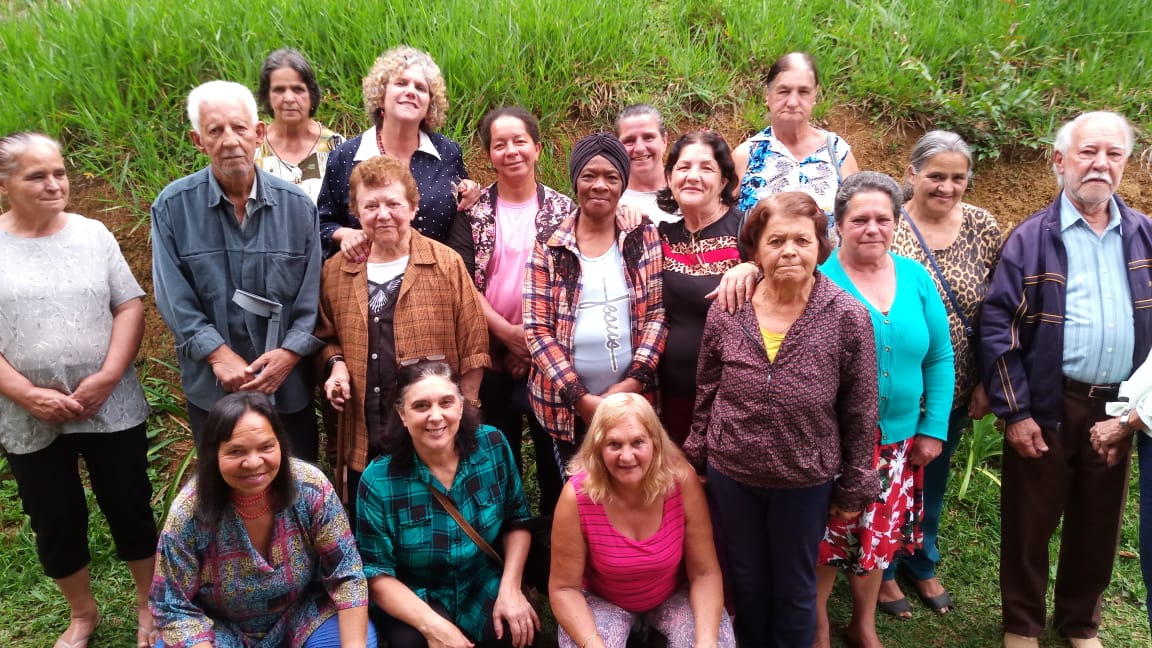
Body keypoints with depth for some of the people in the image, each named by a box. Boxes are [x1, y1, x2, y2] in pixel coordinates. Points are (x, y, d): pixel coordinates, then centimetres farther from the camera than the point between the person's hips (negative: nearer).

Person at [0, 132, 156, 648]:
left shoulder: (93, 234, 1)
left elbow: (130, 308, -1)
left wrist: (107, 377, -12)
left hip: (112, 408, 0)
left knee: (130, 508, 10)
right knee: (56, 523, 13)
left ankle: (149, 605, 30)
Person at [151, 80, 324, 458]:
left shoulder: (296, 205, -2)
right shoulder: (173, 207, -5)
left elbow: (314, 294, -3)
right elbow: (174, 297, -7)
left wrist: (290, 352, -15)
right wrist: (219, 355, -16)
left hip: (288, 385, 1)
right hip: (211, 388, -1)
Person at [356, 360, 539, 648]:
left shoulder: (493, 446, -10)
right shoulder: (379, 480, -16)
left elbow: (516, 519, 3)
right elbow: (377, 573, -10)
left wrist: (510, 589, -10)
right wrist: (432, 625, -23)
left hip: (485, 590, 2)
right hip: (415, 601, -1)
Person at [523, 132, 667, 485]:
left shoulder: (645, 238, 3)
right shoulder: (548, 248, -2)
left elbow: (657, 314, 0)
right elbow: (537, 329, -6)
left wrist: (633, 381, -11)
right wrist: (579, 396, -12)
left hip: (632, 400, 1)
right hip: (568, 405, -1)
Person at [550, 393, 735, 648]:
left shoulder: (682, 481, -25)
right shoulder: (577, 496, -28)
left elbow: (705, 573, -16)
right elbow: (564, 588, -17)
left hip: (674, 594, 1)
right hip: (602, 599, -1)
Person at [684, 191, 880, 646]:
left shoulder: (849, 318, -13)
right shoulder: (725, 312, -8)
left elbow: (859, 413, -6)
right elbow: (707, 393, 4)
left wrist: (854, 486, -1)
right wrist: (698, 457, 9)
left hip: (806, 481, -2)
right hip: (730, 474, 2)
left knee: (794, 590, 19)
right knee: (746, 582, 21)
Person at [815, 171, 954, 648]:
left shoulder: (916, 278, 1)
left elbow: (939, 358, 6)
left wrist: (934, 427, 3)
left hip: (898, 439, 4)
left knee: (878, 537, 18)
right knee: (826, 538, 7)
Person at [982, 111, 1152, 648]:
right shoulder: (1032, 239, -6)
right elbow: (998, 327, -9)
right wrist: (1014, 411, -12)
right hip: (1048, 407, -3)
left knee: (1099, 524, 16)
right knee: (1030, 522, 7)